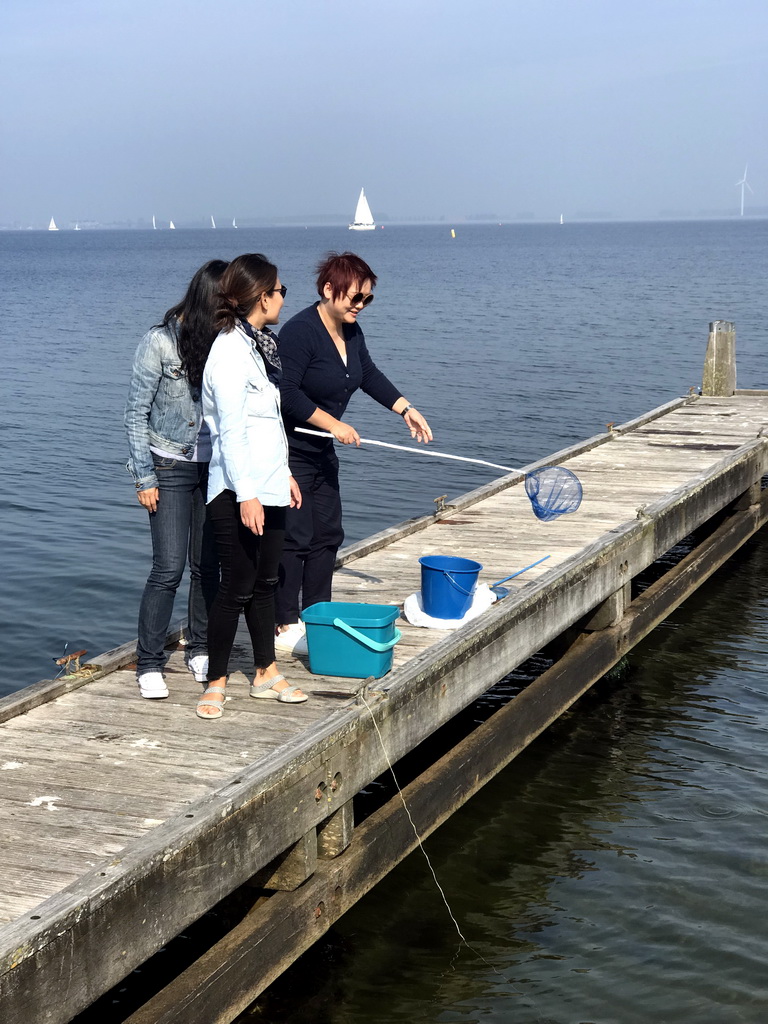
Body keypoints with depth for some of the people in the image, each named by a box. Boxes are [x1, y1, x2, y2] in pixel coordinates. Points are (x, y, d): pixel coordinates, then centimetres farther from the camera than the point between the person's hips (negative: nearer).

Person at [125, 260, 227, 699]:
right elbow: (136, 412, -8)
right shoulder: (161, 342, -11)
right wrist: (145, 478, -10)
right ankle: (150, 665, 4)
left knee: (209, 565, 7)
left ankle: (201, 651, 24)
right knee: (169, 568, -7)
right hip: (171, 468, -4)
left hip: (215, 467, 4)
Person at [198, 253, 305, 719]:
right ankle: (217, 683, 9)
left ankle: (267, 674, 26)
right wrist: (246, 494, -23)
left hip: (269, 486, 9)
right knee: (238, 587, -2)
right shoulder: (230, 352, -17)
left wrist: (284, 472, 21)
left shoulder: (260, 344, 12)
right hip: (238, 492, -9)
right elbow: (231, 430, -21)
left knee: (266, 581, 16)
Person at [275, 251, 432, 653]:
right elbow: (286, 393, -25)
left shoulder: (351, 331, 6)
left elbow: (369, 375, 19)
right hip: (287, 450, -9)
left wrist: (406, 409, 11)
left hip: (321, 451, 9)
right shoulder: (300, 332, -21)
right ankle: (285, 627, 1)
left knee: (327, 535, 12)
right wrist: (333, 423, -22)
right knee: (294, 538, -7)